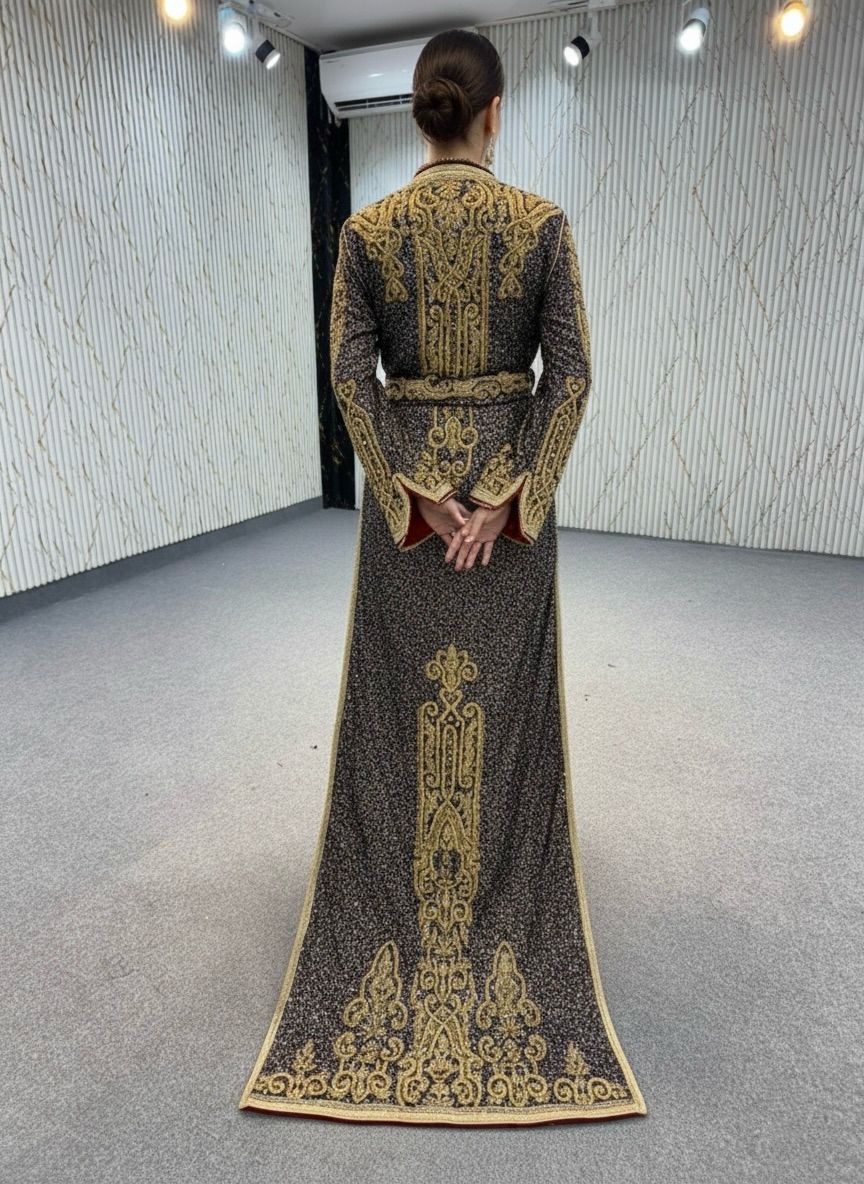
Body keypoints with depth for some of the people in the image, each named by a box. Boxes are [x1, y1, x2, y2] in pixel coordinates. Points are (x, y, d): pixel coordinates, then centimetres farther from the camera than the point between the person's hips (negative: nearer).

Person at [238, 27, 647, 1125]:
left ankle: (404, 894, 26)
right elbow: (570, 370, -9)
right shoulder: (541, 220, -2)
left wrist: (414, 491, -10)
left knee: (404, 683, 12)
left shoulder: (368, 227, 0)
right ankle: (501, 894, 26)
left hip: (406, 475, 1)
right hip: (511, 474, 0)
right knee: (504, 687, 11)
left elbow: (350, 370, -8)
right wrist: (507, 495, -12)